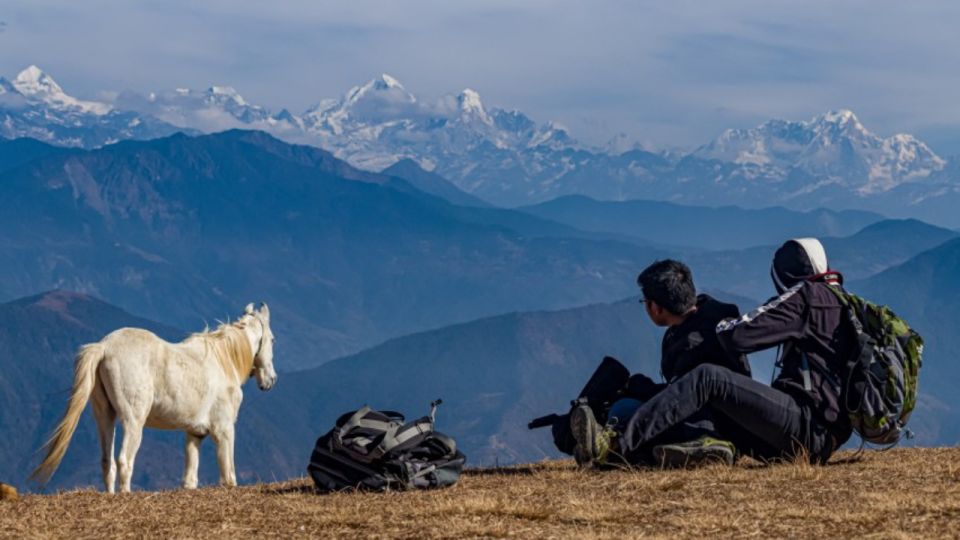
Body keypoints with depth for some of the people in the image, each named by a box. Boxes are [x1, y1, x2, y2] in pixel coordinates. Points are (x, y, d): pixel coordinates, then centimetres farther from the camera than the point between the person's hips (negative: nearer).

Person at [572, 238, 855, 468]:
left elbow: (738, 336, -10)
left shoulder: (806, 295, -2)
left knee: (707, 378, -18)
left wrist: (714, 320, 11)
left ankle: (617, 445, -28)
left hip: (808, 425, -9)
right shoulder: (842, 302, 25)